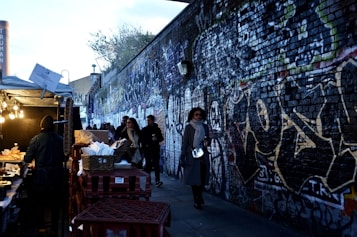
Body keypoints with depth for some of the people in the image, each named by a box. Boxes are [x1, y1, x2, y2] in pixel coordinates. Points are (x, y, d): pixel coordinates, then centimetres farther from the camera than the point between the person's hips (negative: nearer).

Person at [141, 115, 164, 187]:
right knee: (148, 164, 5)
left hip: (155, 150, 0)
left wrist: (157, 139, -11)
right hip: (147, 150, 0)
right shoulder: (144, 130, 7)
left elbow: (161, 138, 9)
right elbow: (141, 140, 7)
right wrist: (145, 145, -8)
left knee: (156, 165, -8)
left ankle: (157, 181, -13)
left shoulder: (157, 129, 8)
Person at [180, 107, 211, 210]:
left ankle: (199, 195, 33)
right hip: (192, 155, -3)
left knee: (203, 177, 6)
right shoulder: (188, 127, -3)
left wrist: (207, 142, -10)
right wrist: (182, 157, -8)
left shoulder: (205, 127, 8)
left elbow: (208, 140, 15)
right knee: (194, 178, 2)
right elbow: (184, 143, -4)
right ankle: (196, 200, 14)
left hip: (203, 155, 4)